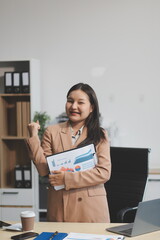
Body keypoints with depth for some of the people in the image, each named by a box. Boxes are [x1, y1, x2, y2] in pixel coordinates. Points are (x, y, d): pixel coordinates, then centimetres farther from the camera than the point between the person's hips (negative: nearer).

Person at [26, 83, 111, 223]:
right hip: (60, 207, 1)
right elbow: (44, 170, -1)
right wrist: (34, 138, -7)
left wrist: (67, 179, -13)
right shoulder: (52, 132, 6)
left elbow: (104, 172, -7)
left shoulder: (100, 135, 4)